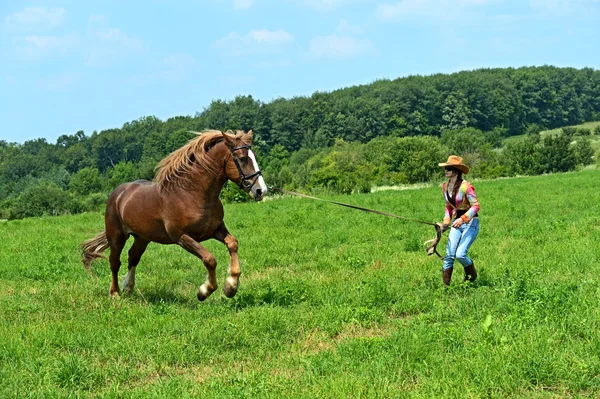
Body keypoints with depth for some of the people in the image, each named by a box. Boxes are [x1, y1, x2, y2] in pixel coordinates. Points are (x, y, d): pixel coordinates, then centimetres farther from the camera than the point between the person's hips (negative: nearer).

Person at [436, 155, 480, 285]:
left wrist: (463, 219, -30)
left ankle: (471, 275, 14)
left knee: (460, 254, -16)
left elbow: (475, 206, -19)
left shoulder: (465, 186, -18)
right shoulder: (445, 186, 5)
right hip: (457, 223, 6)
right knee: (449, 255, -3)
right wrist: (446, 222, 4)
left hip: (471, 222, -6)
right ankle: (445, 284, 4)